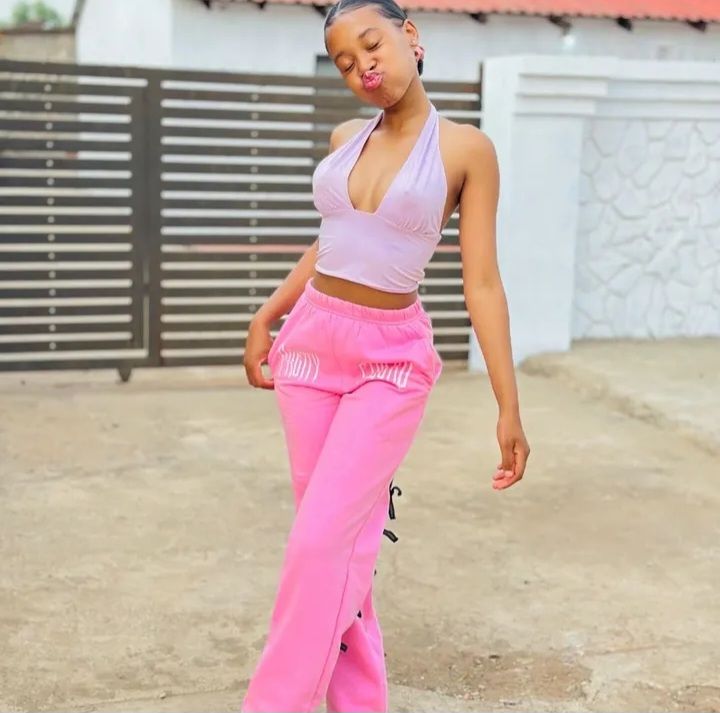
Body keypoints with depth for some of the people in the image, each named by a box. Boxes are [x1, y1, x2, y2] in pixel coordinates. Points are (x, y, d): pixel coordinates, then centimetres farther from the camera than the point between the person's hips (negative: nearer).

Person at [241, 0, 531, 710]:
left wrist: (509, 408, -9)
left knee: (319, 541, -11)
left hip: (393, 359, -4)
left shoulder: (467, 149, -8)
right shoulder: (344, 139, 6)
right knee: (344, 543, 9)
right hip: (311, 343, 5)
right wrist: (266, 316, 17)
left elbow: (482, 283, -8)